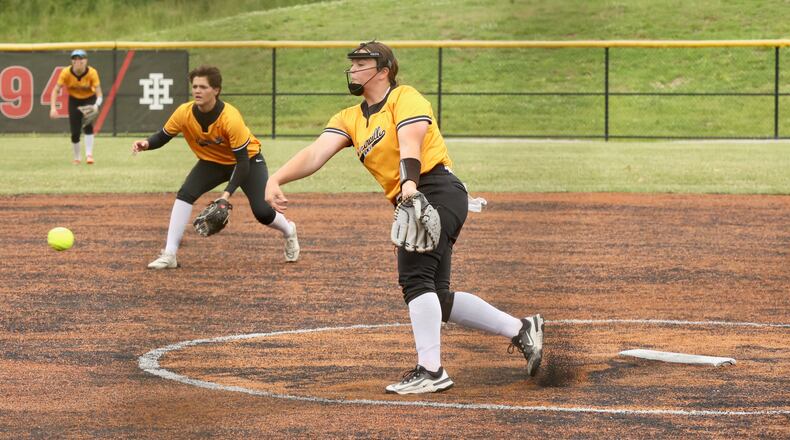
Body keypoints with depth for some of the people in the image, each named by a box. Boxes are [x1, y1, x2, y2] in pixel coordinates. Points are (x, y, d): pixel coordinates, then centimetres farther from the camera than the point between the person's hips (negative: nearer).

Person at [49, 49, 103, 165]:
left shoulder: (92, 73, -25)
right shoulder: (66, 72, -23)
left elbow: (99, 94, -26)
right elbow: (56, 90, -20)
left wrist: (96, 105, -46)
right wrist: (53, 108, -33)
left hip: (89, 100, -1)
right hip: (74, 100, 1)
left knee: (88, 125, -26)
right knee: (75, 132, -3)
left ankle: (89, 154, -19)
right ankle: (77, 158, 19)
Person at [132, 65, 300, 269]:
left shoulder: (230, 118, -35)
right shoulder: (184, 113, -23)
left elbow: (243, 161, -30)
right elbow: (163, 136, -9)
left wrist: (227, 193, -37)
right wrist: (147, 143, -32)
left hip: (248, 160, -4)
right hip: (211, 163, 4)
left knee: (263, 212, -14)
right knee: (185, 194, -20)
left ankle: (288, 232, 24)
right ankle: (169, 255, -17)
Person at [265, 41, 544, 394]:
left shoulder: (405, 98, -4)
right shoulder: (349, 119, 17)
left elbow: (410, 143, -22)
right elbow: (316, 154, 3)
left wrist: (410, 183, -41)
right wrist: (276, 179, -15)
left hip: (437, 190, -9)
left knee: (415, 279, -19)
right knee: (436, 298, 7)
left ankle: (430, 370, -17)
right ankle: (521, 330, 19)